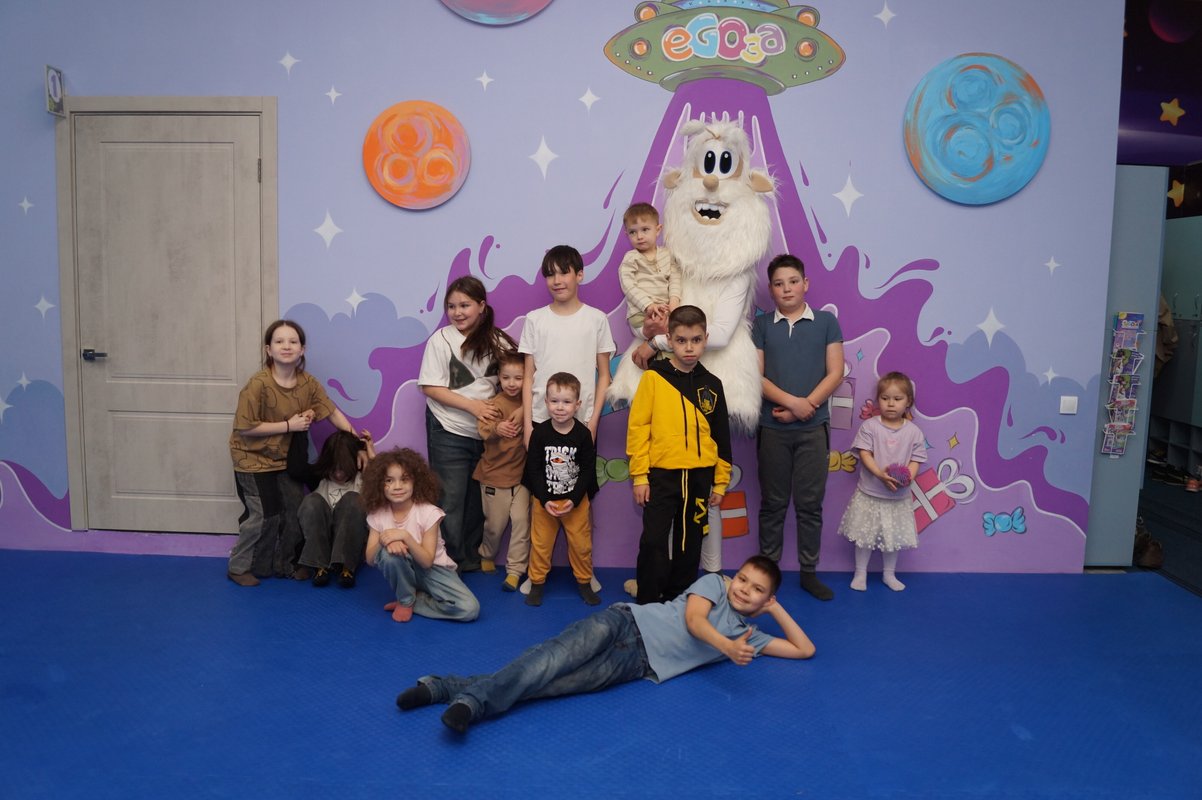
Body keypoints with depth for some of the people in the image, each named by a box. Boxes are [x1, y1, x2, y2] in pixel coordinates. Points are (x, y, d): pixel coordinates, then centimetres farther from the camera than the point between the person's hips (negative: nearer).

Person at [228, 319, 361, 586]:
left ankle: (284, 564, 27)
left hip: (286, 458, 6)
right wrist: (288, 425, -23)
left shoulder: (308, 383, -7)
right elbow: (245, 428, -23)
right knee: (264, 515, -7)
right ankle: (239, 567, 14)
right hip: (253, 459, -6)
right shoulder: (258, 384, -24)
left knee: (297, 511, 7)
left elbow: (333, 412, -3)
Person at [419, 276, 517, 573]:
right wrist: (472, 406, -19)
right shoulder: (442, 339, -9)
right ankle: (452, 562, 16)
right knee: (450, 501, 3)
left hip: (487, 432, 3)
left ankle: (472, 558, 29)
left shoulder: (496, 340, 0)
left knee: (478, 499, 14)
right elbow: (430, 387, -11)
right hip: (449, 433, -3)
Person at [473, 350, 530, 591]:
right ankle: (486, 556, 38)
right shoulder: (495, 403, -13)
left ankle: (515, 570, 8)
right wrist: (496, 429, -51)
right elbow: (483, 429, -32)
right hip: (494, 474, -3)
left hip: (521, 473, 3)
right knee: (495, 523, 10)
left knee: (521, 520, -3)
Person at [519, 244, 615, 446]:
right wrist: (527, 424, -2)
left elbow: (604, 375, 4)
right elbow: (529, 377, 4)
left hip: (582, 421, -1)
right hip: (541, 419, 1)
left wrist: (594, 420, -4)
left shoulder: (596, 319, 2)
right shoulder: (535, 319, 4)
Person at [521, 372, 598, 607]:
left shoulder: (583, 434, -9)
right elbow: (534, 469, -7)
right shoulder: (540, 432, -9)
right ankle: (537, 583, 23)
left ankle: (584, 582, 24)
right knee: (540, 543, 8)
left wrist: (574, 499, -14)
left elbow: (587, 471, -6)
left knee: (581, 543, 6)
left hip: (576, 500, 0)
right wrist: (545, 500, -14)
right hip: (543, 500, 0)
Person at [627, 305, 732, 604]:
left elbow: (721, 436, 11)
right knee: (654, 543, -2)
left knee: (690, 545, 12)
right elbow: (637, 427, -6)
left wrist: (721, 481, 10)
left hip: (699, 477, 3)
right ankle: (647, 603, 11)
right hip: (661, 475, -3)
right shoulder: (653, 377, -4)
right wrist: (639, 475, -9)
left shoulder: (712, 384, 6)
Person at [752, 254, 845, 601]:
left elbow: (835, 373, -1)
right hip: (772, 428, 0)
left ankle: (809, 572, 17)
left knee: (810, 503, 6)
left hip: (813, 428, 0)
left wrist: (806, 406, -12)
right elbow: (755, 375, -3)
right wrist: (792, 401, -15)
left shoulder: (826, 322, 4)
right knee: (772, 503, 8)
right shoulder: (762, 324, 4)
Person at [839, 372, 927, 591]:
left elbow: (915, 460, -2)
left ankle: (889, 574, 33)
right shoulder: (870, 426, -8)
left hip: (898, 497, 2)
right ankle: (860, 573, 24)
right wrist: (880, 474, -27)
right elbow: (865, 454, -13)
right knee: (864, 535, 8)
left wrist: (907, 477, -22)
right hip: (869, 494, -1)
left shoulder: (913, 432, -2)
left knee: (894, 536, 14)